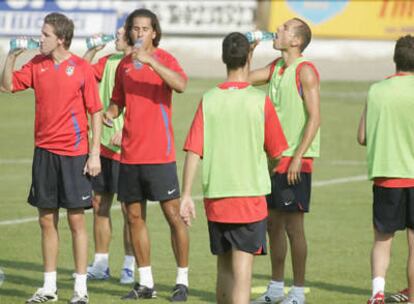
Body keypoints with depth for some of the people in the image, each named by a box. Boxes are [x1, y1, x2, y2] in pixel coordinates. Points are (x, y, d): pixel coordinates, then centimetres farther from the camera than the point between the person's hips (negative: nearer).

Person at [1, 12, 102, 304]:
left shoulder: (82, 69, -8)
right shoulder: (37, 65, 6)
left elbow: (96, 113, -5)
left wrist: (95, 154, -9)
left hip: (74, 153, -5)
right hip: (44, 151, 5)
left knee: (76, 220, -1)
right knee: (47, 220, 8)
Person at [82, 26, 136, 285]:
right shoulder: (109, 62, 10)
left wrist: (123, 130, -26)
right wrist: (94, 49, 1)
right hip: (103, 143, 7)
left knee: (129, 208, -1)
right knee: (100, 204, 10)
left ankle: (130, 266, 7)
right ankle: (101, 264, 18)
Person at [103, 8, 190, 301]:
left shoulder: (164, 59, -6)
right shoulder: (124, 65, 11)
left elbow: (181, 84, -26)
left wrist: (149, 60, -32)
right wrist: (110, 113, -1)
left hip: (159, 153, -6)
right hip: (130, 153, 6)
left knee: (173, 214, -4)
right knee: (135, 216, 8)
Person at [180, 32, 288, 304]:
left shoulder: (209, 100, -1)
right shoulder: (260, 101, -6)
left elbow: (193, 151, -5)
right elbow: (276, 151, 2)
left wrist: (186, 195, -2)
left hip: (216, 197, 3)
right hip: (251, 195, -3)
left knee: (224, 268, 16)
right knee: (242, 268, -6)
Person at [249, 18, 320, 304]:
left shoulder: (305, 71, -12)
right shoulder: (276, 67, 13)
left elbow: (314, 117, -16)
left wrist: (297, 157, -21)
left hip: (295, 162, -8)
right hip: (273, 158, 8)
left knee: (293, 226, -5)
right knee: (274, 223, 12)